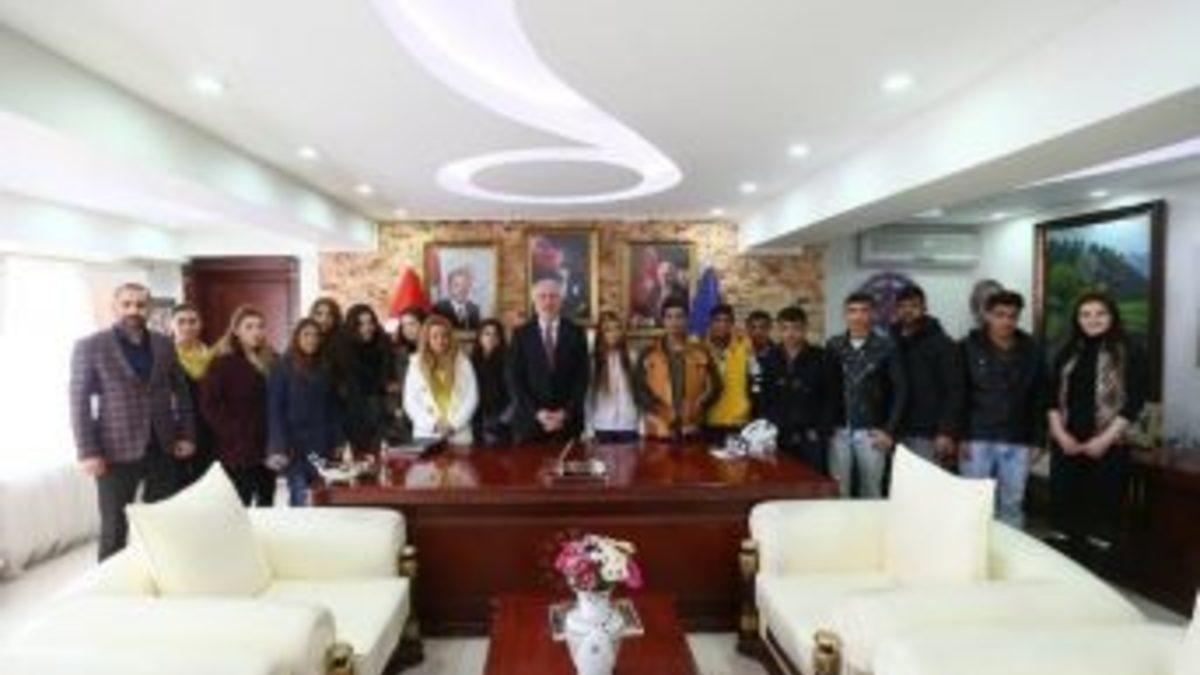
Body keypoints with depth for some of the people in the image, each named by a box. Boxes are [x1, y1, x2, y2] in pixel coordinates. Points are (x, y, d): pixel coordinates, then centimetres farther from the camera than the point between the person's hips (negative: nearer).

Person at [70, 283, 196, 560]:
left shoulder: (164, 344, 7)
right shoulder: (90, 346, -4)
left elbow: (181, 391, 12)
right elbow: (79, 402, -6)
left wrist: (187, 435, 5)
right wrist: (88, 453, -11)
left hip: (163, 449, 3)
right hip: (117, 451, -3)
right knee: (115, 529, 7)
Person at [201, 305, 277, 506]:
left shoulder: (272, 360, 11)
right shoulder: (223, 363, -4)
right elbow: (209, 403, -11)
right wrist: (233, 433, -14)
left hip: (268, 447, 5)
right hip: (238, 450, -5)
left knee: (266, 504, 12)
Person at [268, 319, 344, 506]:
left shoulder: (324, 370, 9)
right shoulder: (283, 368, -3)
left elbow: (334, 408, 10)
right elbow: (274, 410, -7)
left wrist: (338, 442, 4)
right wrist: (278, 448, -14)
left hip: (322, 446, 4)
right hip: (295, 445, -4)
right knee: (299, 500, -4)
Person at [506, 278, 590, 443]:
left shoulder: (576, 333, 5)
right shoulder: (521, 334, 4)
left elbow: (582, 377, 2)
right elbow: (513, 378, -1)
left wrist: (565, 413, -9)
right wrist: (536, 412, -11)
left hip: (568, 420, 0)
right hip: (529, 420, 0)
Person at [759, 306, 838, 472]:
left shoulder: (821, 359, 0)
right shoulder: (769, 359, 7)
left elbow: (830, 399, 0)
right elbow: (764, 399, 10)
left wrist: (822, 431, -8)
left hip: (810, 439, -2)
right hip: (778, 438, 2)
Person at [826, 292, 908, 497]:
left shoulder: (886, 347, -1)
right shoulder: (833, 346, 5)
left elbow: (900, 390, -2)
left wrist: (889, 430, -6)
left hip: (871, 432, -1)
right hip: (839, 431, 2)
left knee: (871, 491, 8)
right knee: (838, 491, 5)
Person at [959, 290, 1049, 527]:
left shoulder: (1032, 350, 6)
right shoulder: (969, 347, -2)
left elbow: (1039, 398, 8)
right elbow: (958, 395, -4)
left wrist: (1036, 440, 5)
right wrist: (961, 436, -9)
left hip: (1017, 442, 2)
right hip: (977, 439, -2)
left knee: (1012, 505, 9)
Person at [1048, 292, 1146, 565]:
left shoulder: (1129, 354, -2)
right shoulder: (1067, 353, 10)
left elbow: (1134, 403, -8)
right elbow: (1053, 398, 8)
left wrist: (1104, 440, -14)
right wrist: (1060, 434, -5)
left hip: (1109, 447, -4)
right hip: (1067, 446, 4)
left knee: (1104, 511, 1)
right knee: (1064, 506, 7)